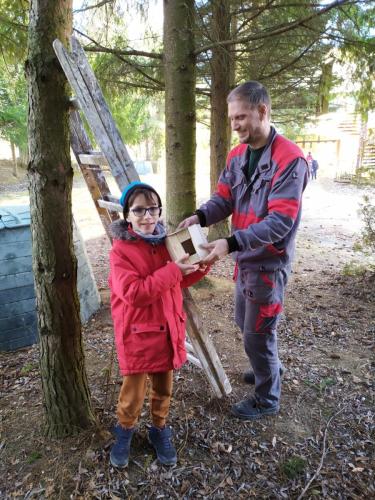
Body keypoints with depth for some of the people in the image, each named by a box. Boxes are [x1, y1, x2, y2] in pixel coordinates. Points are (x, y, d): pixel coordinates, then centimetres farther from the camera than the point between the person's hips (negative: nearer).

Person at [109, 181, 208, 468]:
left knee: (164, 387, 20)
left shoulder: (166, 242, 2)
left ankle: (160, 430, 44)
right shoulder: (121, 250, -16)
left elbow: (179, 281, 14)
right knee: (134, 393, 10)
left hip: (168, 328, 5)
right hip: (138, 333, -5)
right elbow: (134, 293, -26)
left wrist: (201, 265, -4)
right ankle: (125, 431, 40)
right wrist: (173, 271, -27)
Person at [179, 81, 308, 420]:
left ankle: (268, 399, 30)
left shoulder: (290, 160, -21)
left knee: (258, 333, 5)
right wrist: (200, 216, -20)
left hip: (269, 262, -8)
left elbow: (281, 221, -27)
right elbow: (223, 199, 2)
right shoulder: (237, 156, 4)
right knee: (245, 322, 23)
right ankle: (270, 368, 50)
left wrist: (231, 243, -36)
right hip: (245, 259, 8)